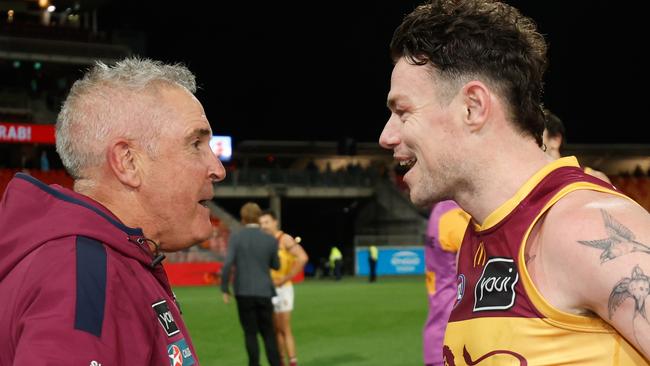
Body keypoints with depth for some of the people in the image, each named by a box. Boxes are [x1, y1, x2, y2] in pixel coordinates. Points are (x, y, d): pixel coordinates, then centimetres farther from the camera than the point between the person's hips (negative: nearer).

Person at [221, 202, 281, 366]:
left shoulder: (235, 238, -5)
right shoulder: (270, 240, 0)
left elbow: (227, 264, -14)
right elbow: (276, 266, 13)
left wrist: (225, 289, -5)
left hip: (243, 292, -1)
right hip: (264, 292, 1)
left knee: (250, 333, 6)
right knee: (268, 333, 11)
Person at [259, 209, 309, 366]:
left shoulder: (285, 239, -9)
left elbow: (302, 258, -21)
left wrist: (285, 279, -19)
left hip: (281, 289, -6)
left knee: (284, 328, -8)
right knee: (275, 329, 8)